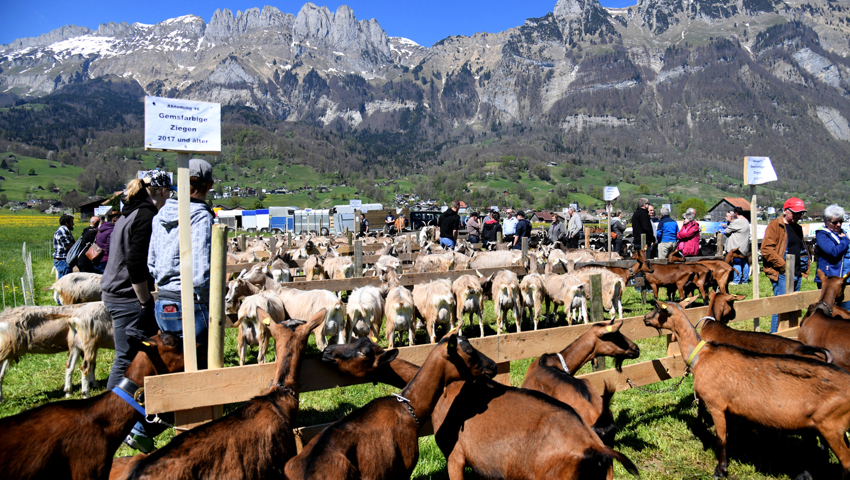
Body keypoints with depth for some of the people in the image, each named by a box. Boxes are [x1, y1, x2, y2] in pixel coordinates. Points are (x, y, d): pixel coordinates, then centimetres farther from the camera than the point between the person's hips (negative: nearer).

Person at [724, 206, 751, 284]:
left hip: (737, 247, -10)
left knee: (736, 263, -7)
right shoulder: (746, 221, 14)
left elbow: (727, 231, -12)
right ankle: (745, 280, 19)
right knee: (744, 263, 13)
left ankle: (736, 280, -6)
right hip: (744, 247, 10)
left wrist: (724, 232, 8)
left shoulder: (737, 222, -17)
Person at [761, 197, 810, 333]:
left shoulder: (798, 228, 18)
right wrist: (783, 266, -17)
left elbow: (803, 250, 28)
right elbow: (766, 249, -17)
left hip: (796, 275, 8)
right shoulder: (775, 225, -7)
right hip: (782, 275, -8)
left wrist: (804, 268, 14)